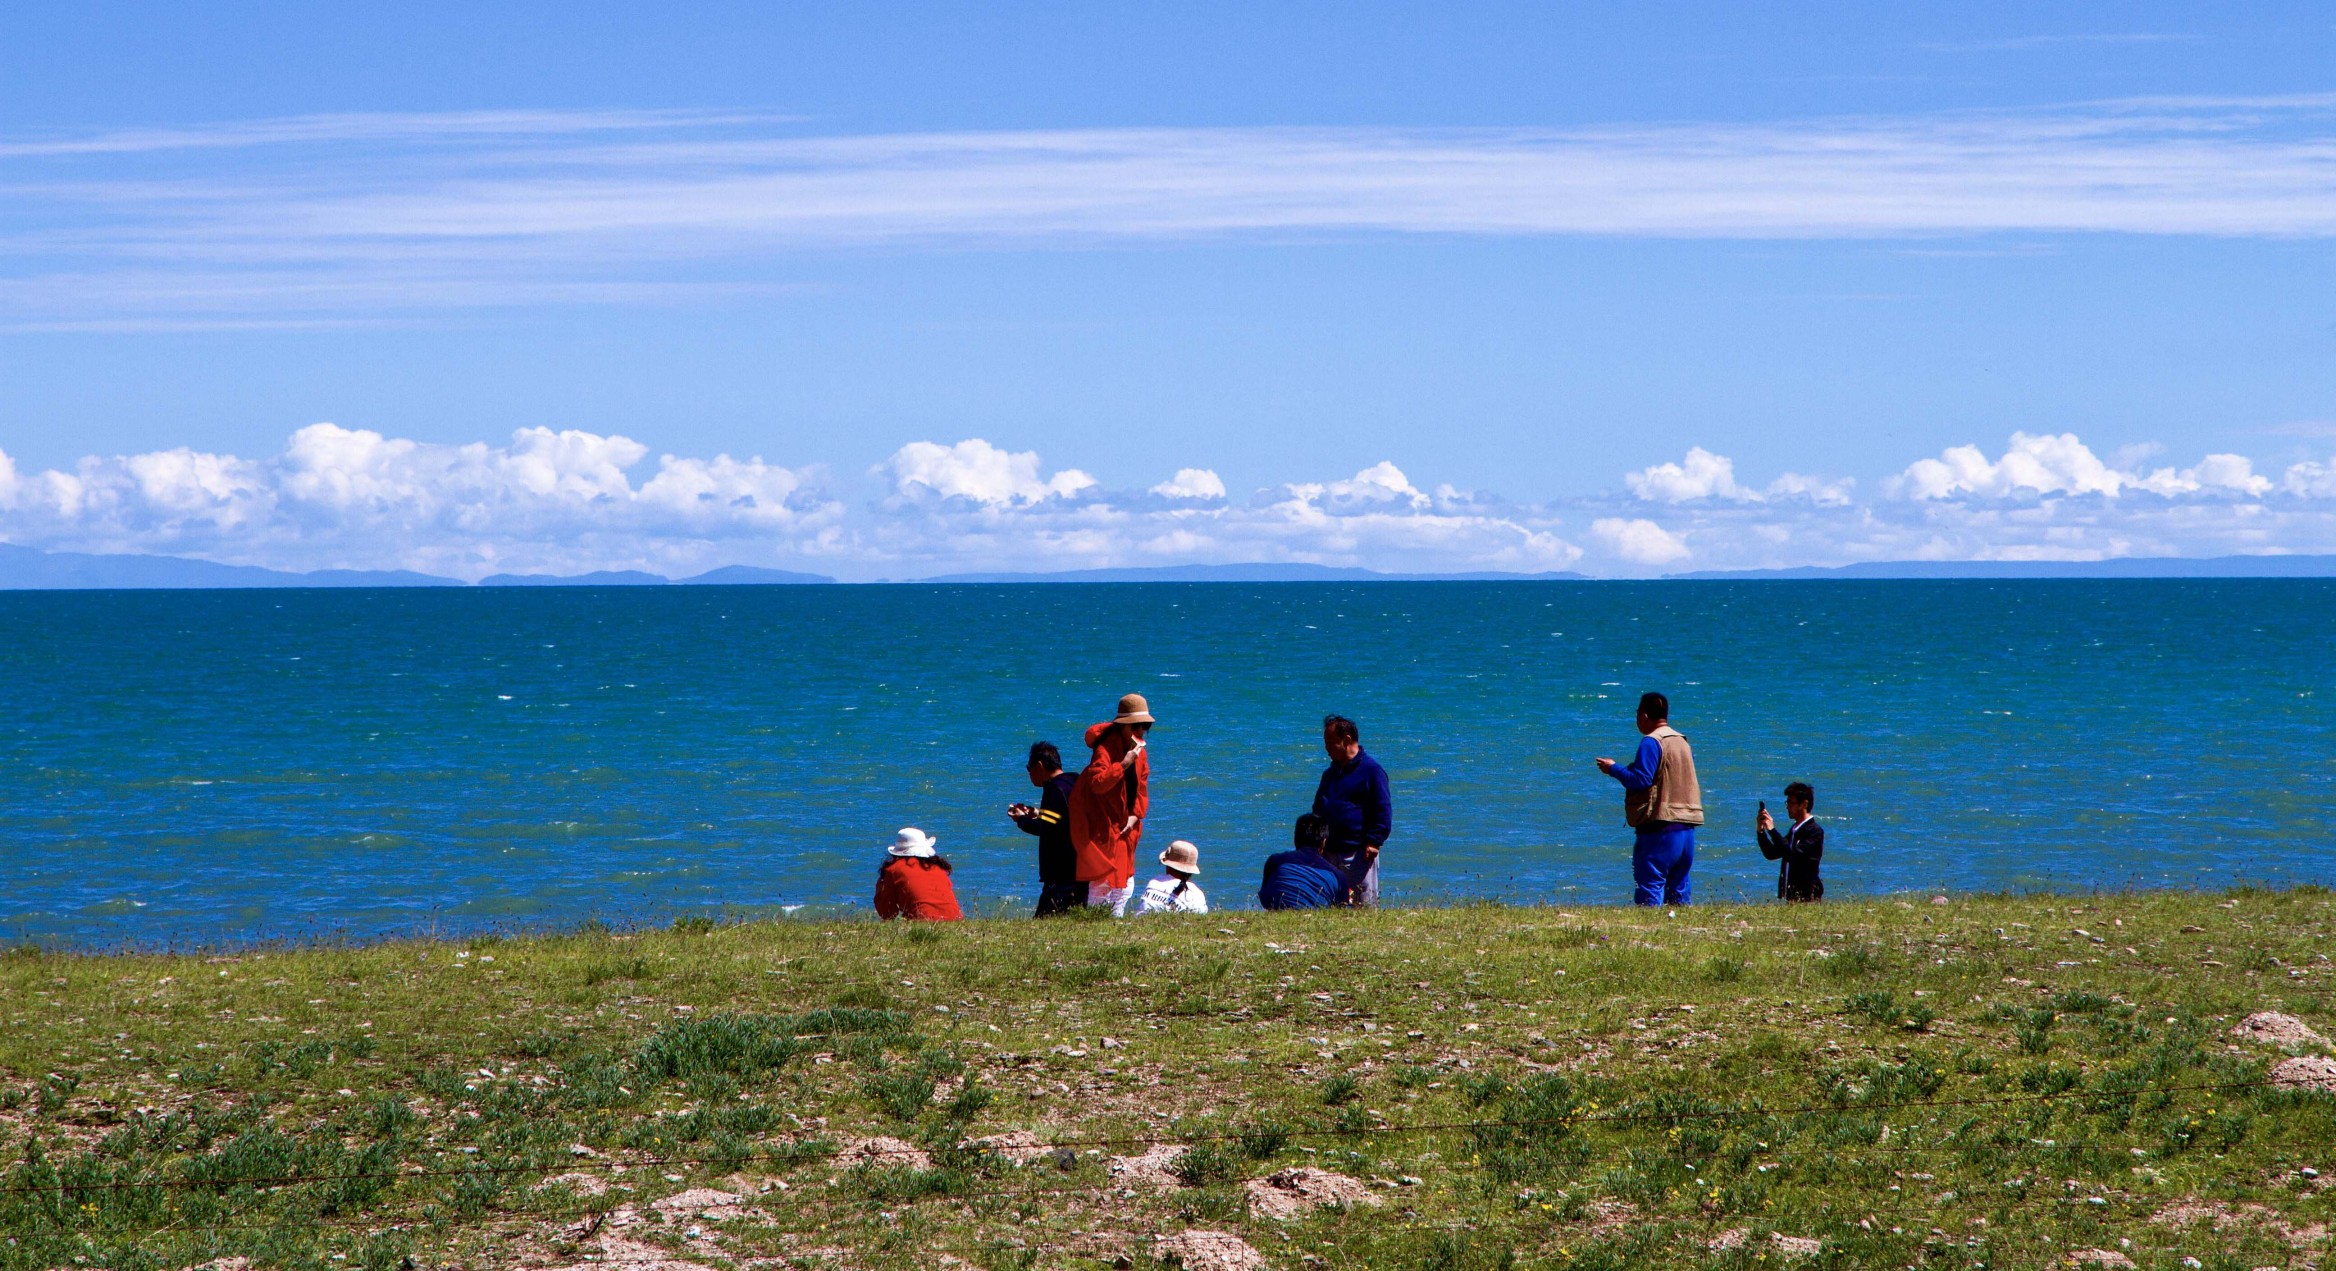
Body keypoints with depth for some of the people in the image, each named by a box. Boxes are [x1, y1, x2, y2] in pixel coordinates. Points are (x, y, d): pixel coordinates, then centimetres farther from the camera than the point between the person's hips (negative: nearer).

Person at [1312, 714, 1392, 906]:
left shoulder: (1371, 770, -5)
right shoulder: (1330, 773, 20)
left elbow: (1383, 810, -9)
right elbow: (1318, 810, 29)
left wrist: (1374, 841, -15)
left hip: (1358, 854, -8)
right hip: (1329, 853, 8)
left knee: (1364, 903, -7)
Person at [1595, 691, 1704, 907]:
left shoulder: (1651, 742, -11)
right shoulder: (1682, 741, 15)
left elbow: (1640, 779, -17)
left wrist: (1613, 769, -3)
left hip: (1660, 827, -8)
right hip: (1686, 828, 8)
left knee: (1650, 884, -8)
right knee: (1678, 886, 12)